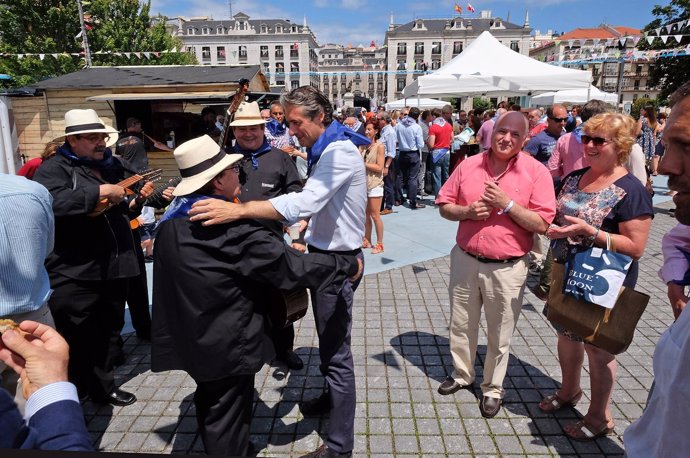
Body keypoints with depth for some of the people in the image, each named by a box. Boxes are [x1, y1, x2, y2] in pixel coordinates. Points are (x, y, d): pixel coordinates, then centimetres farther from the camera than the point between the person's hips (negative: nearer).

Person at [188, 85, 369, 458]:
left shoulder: (339, 152, -21)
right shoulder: (325, 151, 12)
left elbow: (304, 202, -34)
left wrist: (237, 210, -39)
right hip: (324, 253, 10)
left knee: (336, 350, 0)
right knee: (328, 340, 24)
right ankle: (332, 397, 47)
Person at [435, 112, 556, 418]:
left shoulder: (536, 172, -7)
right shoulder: (468, 165, 1)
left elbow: (543, 224, -11)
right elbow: (444, 206, 6)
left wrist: (507, 204, -20)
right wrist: (467, 211, -14)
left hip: (507, 268, -3)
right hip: (465, 261, 3)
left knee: (499, 336, 12)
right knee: (461, 326, 18)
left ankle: (492, 389, 34)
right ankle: (461, 374, 42)